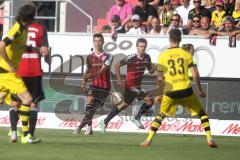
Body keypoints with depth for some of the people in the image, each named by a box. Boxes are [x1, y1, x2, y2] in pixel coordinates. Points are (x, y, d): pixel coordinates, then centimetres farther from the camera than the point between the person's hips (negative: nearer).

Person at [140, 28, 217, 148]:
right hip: (186, 90, -1)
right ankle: (210, 139, 5)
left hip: (170, 92, 1)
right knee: (202, 113, 15)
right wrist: (200, 90, 10)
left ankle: (149, 140, 11)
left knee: (161, 115, 19)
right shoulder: (186, 54, 2)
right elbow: (195, 74, -2)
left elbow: (159, 79, 4)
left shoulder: (162, 56, 3)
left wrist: (160, 93, 18)